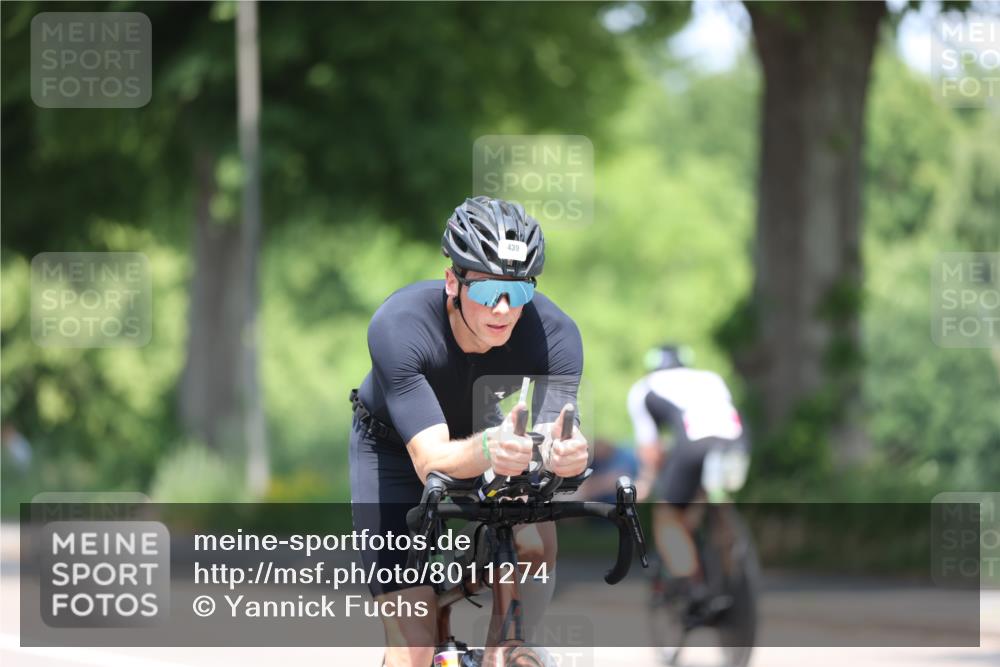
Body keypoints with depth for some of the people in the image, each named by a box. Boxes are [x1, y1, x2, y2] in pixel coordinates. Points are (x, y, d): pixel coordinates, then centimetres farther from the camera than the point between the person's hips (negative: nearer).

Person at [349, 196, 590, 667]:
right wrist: (485, 451, -65)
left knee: (536, 540, -29)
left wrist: (564, 454, -63)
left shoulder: (555, 334, -30)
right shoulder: (398, 326, -37)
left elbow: (551, 443, -38)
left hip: (486, 431, 3)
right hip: (394, 451, -3)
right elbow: (431, 460, -43)